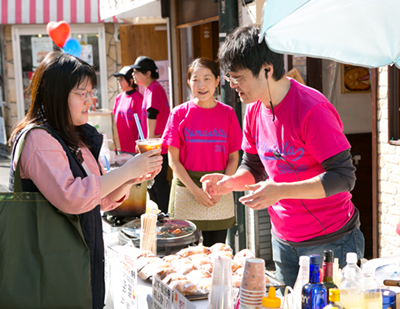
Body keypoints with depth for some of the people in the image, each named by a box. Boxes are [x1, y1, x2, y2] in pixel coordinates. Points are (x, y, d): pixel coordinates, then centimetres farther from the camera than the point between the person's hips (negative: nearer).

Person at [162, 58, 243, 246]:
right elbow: (173, 160, -2)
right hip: (186, 190, -1)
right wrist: (195, 190, -10)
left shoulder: (227, 113, 3)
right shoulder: (180, 113, -1)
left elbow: (233, 158, 6)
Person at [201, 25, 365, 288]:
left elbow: (343, 177, -23)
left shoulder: (312, 109, -21)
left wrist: (280, 191, -31)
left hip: (330, 241, -7)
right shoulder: (254, 111, 2)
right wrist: (231, 182, -8)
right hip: (283, 241, 7)